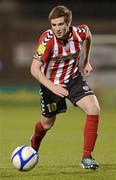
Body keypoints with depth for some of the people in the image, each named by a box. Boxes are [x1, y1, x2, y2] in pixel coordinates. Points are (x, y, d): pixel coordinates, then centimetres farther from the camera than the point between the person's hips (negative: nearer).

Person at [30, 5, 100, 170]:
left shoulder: (79, 32, -20)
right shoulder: (47, 40, -30)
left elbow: (87, 35, 8)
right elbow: (34, 69, -31)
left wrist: (86, 61, 9)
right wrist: (53, 87, -40)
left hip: (74, 79, 3)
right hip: (51, 83, -2)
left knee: (94, 109, -19)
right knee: (47, 124, 14)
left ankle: (87, 157, -12)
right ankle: (34, 143, 52)